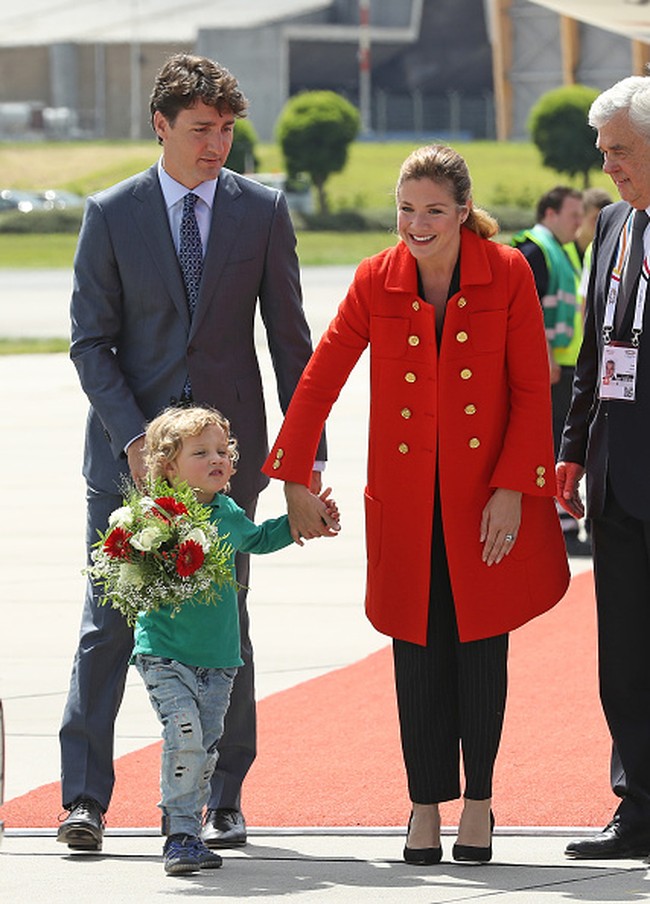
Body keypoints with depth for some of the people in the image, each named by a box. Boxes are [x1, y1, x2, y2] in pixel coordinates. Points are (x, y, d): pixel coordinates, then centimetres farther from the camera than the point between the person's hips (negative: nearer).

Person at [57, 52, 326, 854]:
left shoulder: (262, 211, 2)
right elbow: (91, 341, -1)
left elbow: (289, 336, 5)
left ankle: (224, 800, 12)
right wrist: (132, 436, -14)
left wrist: (305, 451, 1)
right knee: (108, 622, -3)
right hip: (130, 444, -1)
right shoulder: (111, 214, -1)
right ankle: (84, 796, 0)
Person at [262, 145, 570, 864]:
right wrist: (296, 481, -2)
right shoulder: (376, 282, -2)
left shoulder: (508, 275, -6)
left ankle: (478, 799, 14)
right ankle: (426, 804, 12)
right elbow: (320, 378, 1)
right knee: (418, 648, 3)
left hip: (487, 499, -1)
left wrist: (512, 489, -11)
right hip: (405, 500, 1)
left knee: (480, 643, 2)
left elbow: (532, 390, -5)